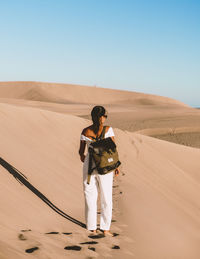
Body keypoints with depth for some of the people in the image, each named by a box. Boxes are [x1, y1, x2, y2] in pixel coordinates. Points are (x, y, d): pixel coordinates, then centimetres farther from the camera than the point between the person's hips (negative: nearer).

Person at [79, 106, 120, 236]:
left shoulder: (85, 131, -2)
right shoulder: (108, 129, -9)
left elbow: (81, 151, 5)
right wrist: (116, 166, -1)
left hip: (89, 165, 2)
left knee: (90, 197, 11)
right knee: (106, 198, 10)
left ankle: (92, 229, 13)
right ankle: (105, 228, 11)